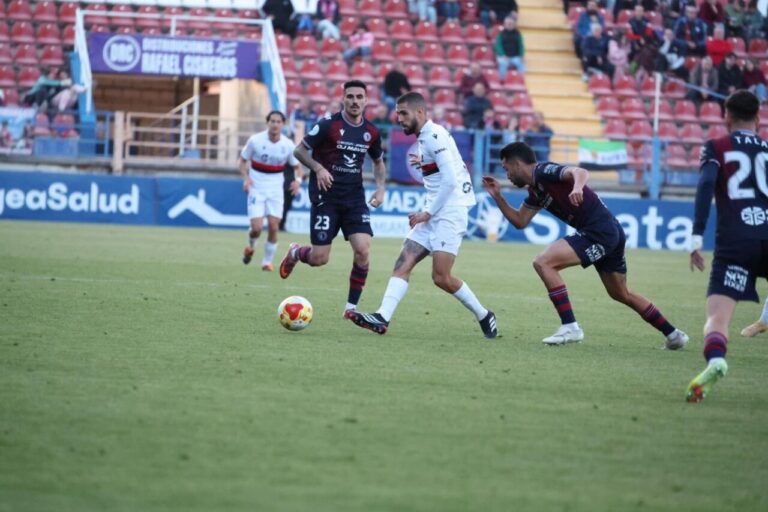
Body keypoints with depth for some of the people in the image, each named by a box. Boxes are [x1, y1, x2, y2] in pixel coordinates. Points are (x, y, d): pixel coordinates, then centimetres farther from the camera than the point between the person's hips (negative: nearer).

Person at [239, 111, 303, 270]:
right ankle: (251, 247, 23)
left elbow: (297, 166, 8)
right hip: (256, 189, -2)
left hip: (275, 190, 2)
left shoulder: (288, 145, -5)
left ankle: (267, 261, 14)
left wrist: (298, 180, -13)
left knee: (273, 227, -5)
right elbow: (243, 160, 2)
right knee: (257, 227, -12)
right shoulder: (255, 140, -10)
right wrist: (246, 178, -14)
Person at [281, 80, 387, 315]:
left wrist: (380, 187, 5)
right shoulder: (328, 124, -9)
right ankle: (295, 253, 32)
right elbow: (299, 150, -3)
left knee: (362, 250, -13)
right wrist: (318, 168, -20)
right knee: (319, 258, -6)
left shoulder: (371, 132, 5)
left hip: (355, 197, 4)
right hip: (326, 196, -4)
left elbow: (378, 162, 22)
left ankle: (351, 307, 0)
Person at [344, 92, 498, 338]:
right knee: (403, 263, -6)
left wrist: (427, 213, -15)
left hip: (449, 213, -10)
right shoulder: (425, 138, 17)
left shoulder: (434, 136, -13)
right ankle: (383, 318, -18)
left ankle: (485, 317, 6)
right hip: (433, 214, 10)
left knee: (441, 277, -12)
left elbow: (450, 181, -19)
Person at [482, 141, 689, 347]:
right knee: (622, 295, 24)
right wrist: (497, 196, 15)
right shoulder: (535, 190, 18)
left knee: (543, 263, -16)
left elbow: (580, 172, -28)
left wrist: (577, 187, -51)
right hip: (611, 232, 11)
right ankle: (673, 334, 33)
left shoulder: (543, 171, -11)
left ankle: (570, 327, -15)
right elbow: (520, 221, 25)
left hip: (599, 230, -11)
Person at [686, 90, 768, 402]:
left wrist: (696, 237, -9)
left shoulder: (715, 148, 11)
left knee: (717, 317, -12)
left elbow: (706, 185, -6)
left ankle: (715, 360, -42)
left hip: (733, 241, -2)